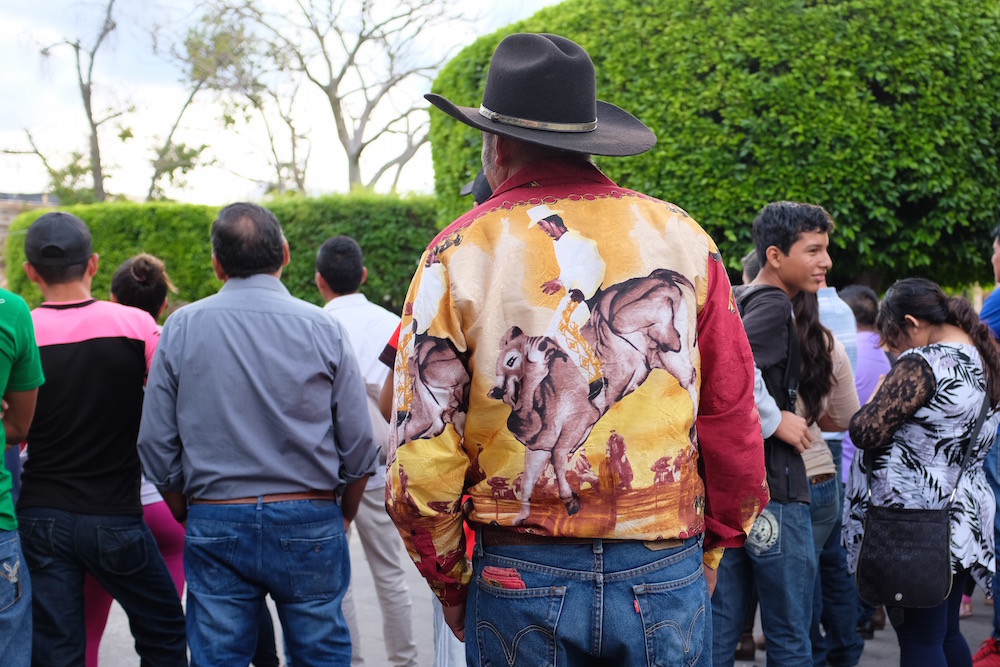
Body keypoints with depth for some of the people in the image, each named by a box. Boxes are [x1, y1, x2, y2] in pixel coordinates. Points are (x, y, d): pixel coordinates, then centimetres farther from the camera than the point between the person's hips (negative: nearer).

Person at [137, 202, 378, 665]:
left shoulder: (181, 328, 0)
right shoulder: (322, 328, -2)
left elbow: (156, 445, 2)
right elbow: (358, 447, 0)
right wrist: (342, 518, 15)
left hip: (216, 523, 1)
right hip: (308, 523, 0)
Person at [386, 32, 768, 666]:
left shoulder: (459, 253, -4)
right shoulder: (682, 236, 1)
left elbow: (421, 462, -6)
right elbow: (734, 420, 3)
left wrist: (453, 586, 8)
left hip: (519, 581, -1)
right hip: (667, 578, 1)